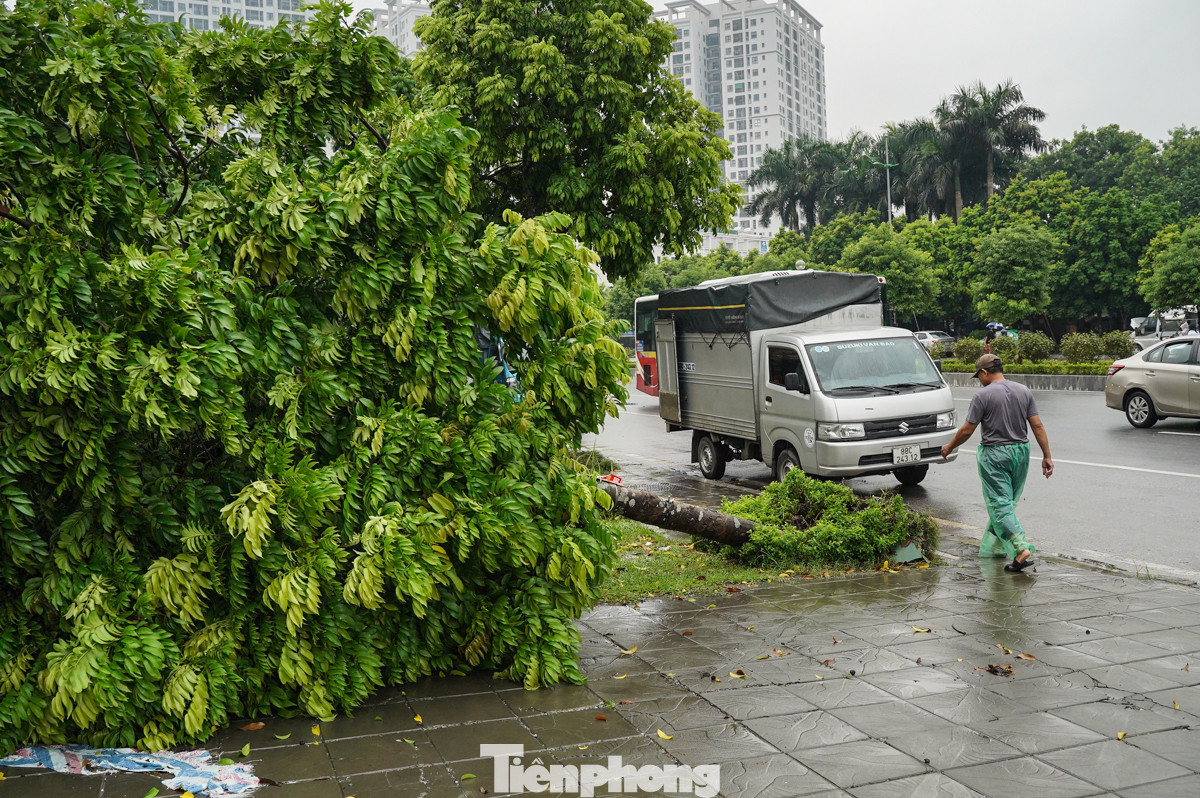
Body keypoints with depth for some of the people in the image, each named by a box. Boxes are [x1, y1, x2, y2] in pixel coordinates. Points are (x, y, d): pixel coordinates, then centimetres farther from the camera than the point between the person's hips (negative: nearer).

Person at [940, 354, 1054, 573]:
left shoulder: (983, 396, -11)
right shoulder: (1024, 391, 5)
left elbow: (967, 430, -8)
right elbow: (1037, 426, 3)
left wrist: (949, 447, 8)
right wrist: (1047, 456, 6)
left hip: (994, 454, -6)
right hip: (1021, 452, 6)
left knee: (1001, 505, -5)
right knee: (1007, 503, 16)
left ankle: (1021, 549, -19)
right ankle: (993, 547, 25)